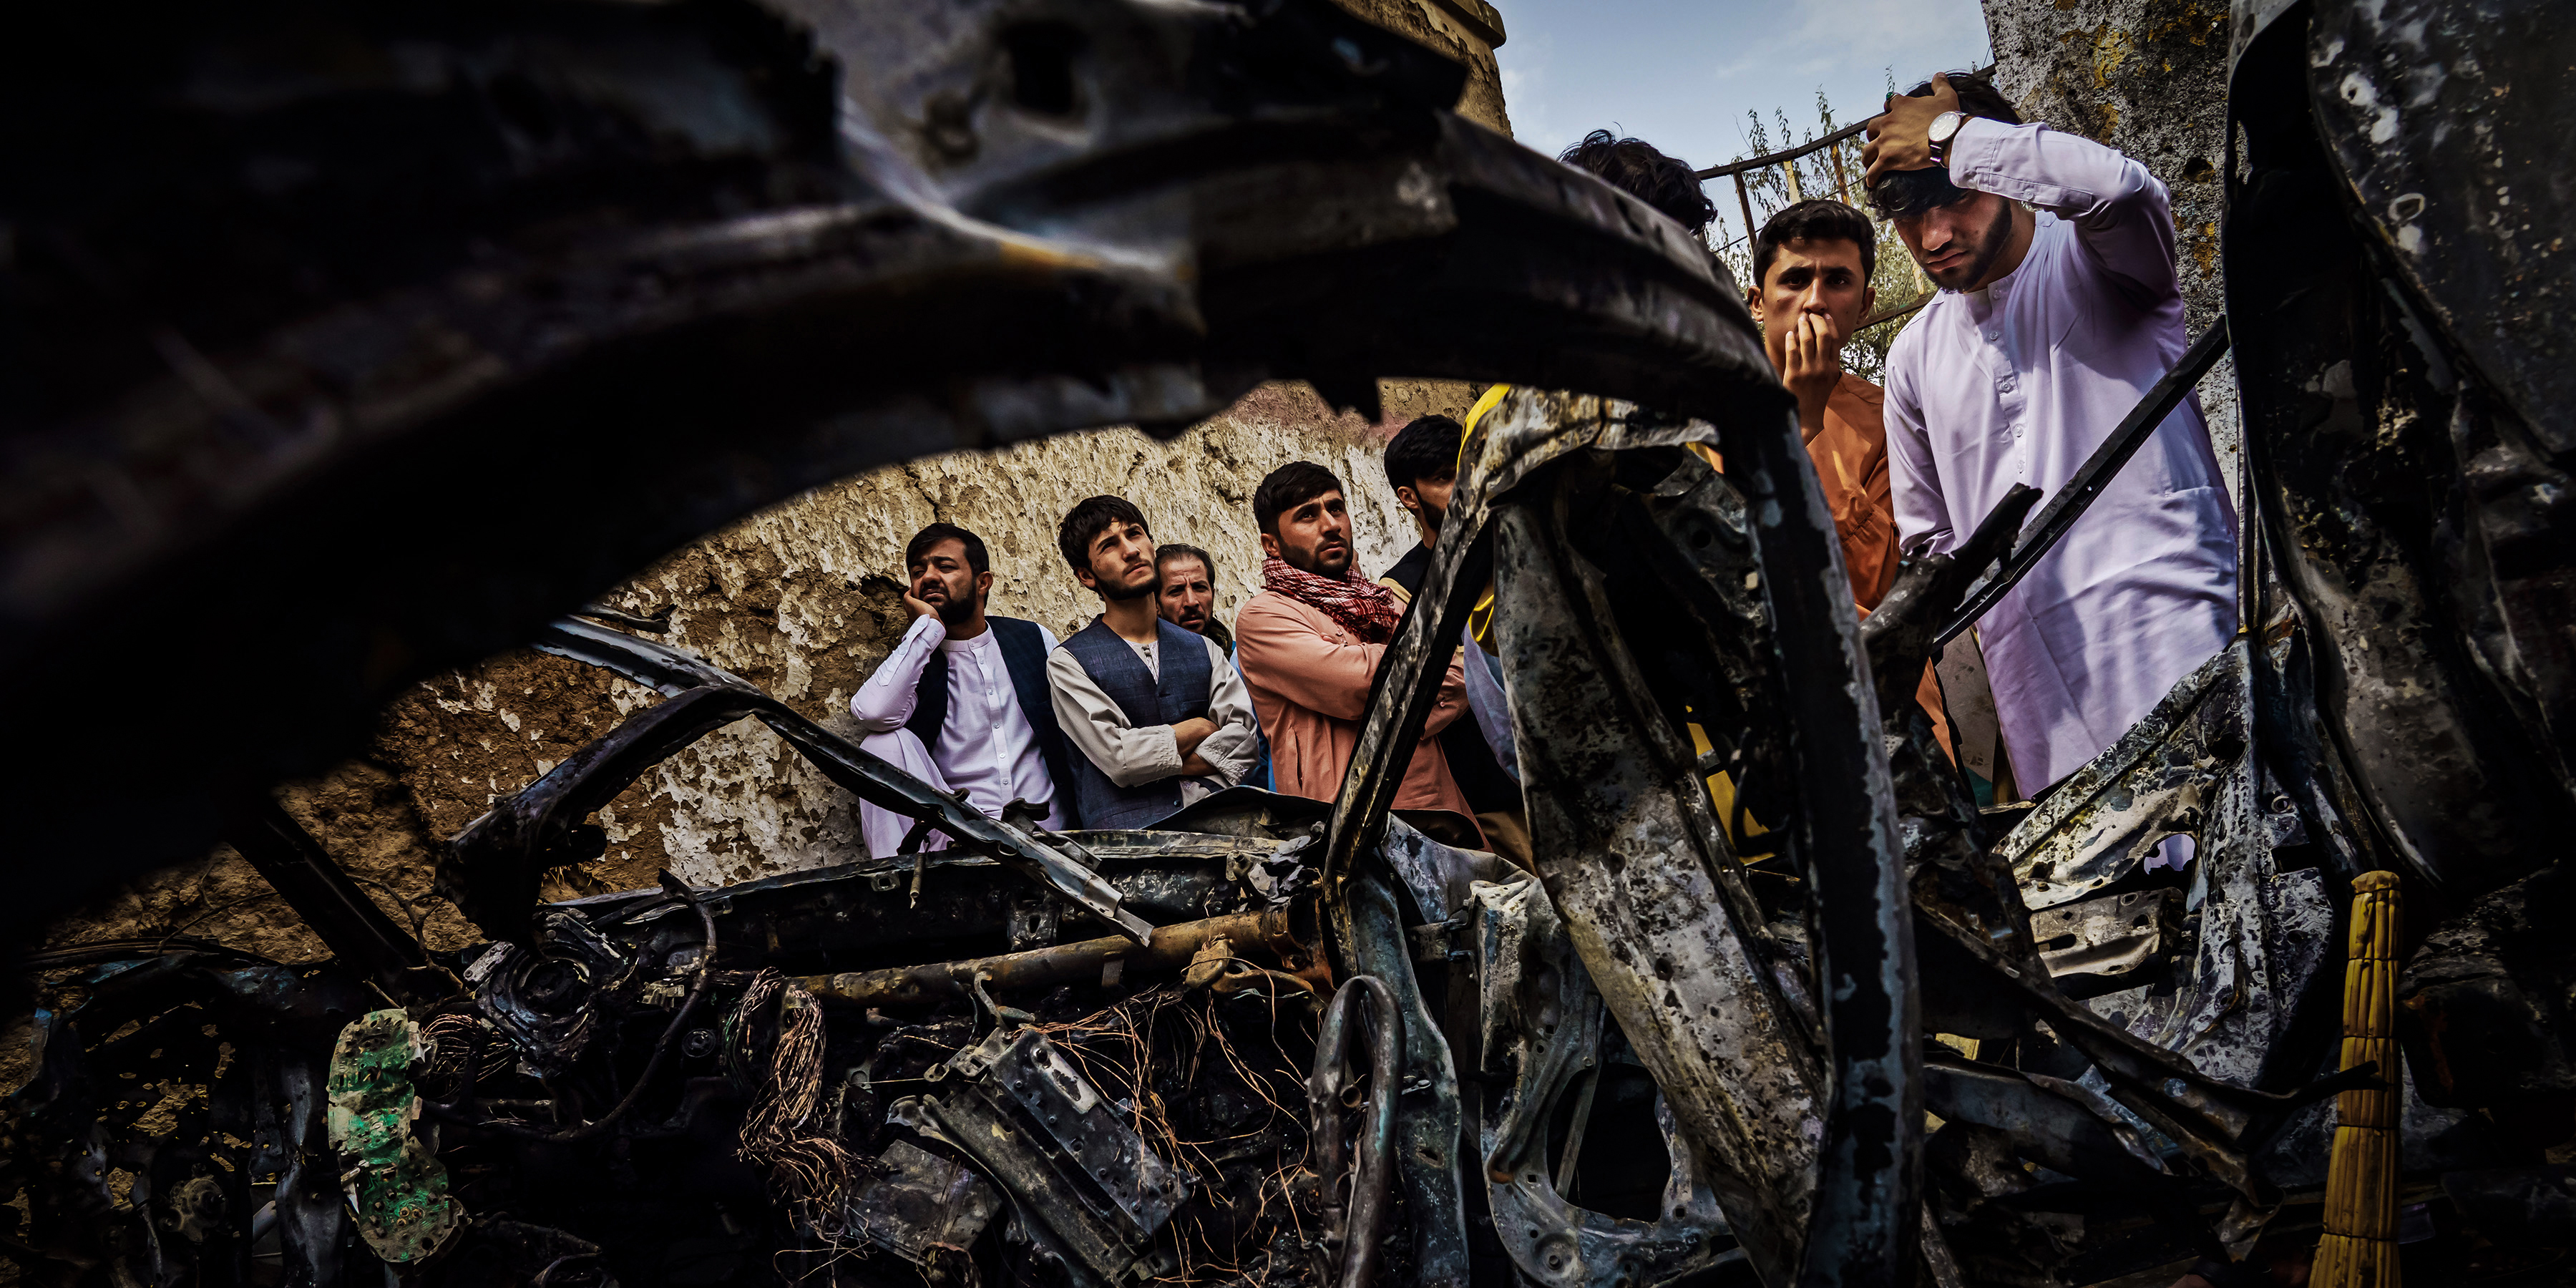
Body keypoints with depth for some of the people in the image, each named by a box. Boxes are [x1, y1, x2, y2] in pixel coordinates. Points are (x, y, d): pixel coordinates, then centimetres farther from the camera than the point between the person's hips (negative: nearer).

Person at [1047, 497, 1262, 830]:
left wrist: (1155, 763, -5)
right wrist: (1201, 728, 5)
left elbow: (1244, 742, 5)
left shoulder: (1204, 649, 18)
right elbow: (1117, 756, -6)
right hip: (1126, 835, -3)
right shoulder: (1068, 661, 6)